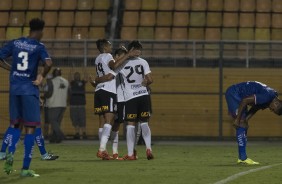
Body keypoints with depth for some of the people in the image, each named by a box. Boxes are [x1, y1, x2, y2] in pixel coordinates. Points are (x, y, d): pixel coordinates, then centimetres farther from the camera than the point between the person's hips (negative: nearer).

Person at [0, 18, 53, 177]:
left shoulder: (15, 43, 7)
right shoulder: (38, 47, -6)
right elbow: (49, 63, -22)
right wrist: (42, 77, -5)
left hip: (14, 88, 4)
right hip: (30, 90, -4)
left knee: (15, 123, 21)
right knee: (30, 128, 1)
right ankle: (25, 168, -3)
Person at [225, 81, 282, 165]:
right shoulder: (267, 96, -28)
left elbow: (254, 108, 9)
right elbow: (245, 101, -28)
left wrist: (244, 120, -1)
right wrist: (237, 119, -21)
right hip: (233, 93, -10)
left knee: (244, 125, 9)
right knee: (241, 124, -14)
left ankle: (241, 158, 11)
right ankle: (243, 158, -15)